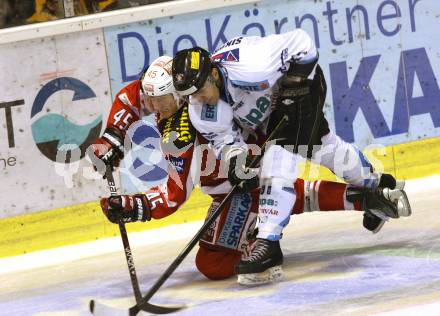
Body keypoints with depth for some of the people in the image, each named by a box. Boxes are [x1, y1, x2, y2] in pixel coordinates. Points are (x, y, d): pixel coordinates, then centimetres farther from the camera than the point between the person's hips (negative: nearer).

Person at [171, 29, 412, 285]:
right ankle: (376, 183, 49)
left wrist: (295, 86, -28)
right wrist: (236, 160, -33)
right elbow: (224, 138, -13)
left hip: (301, 81, -7)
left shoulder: (249, 67, -42)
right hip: (272, 101, 7)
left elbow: (301, 41, -33)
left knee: (281, 152, -22)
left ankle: (269, 245, -25)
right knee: (323, 145, 22)